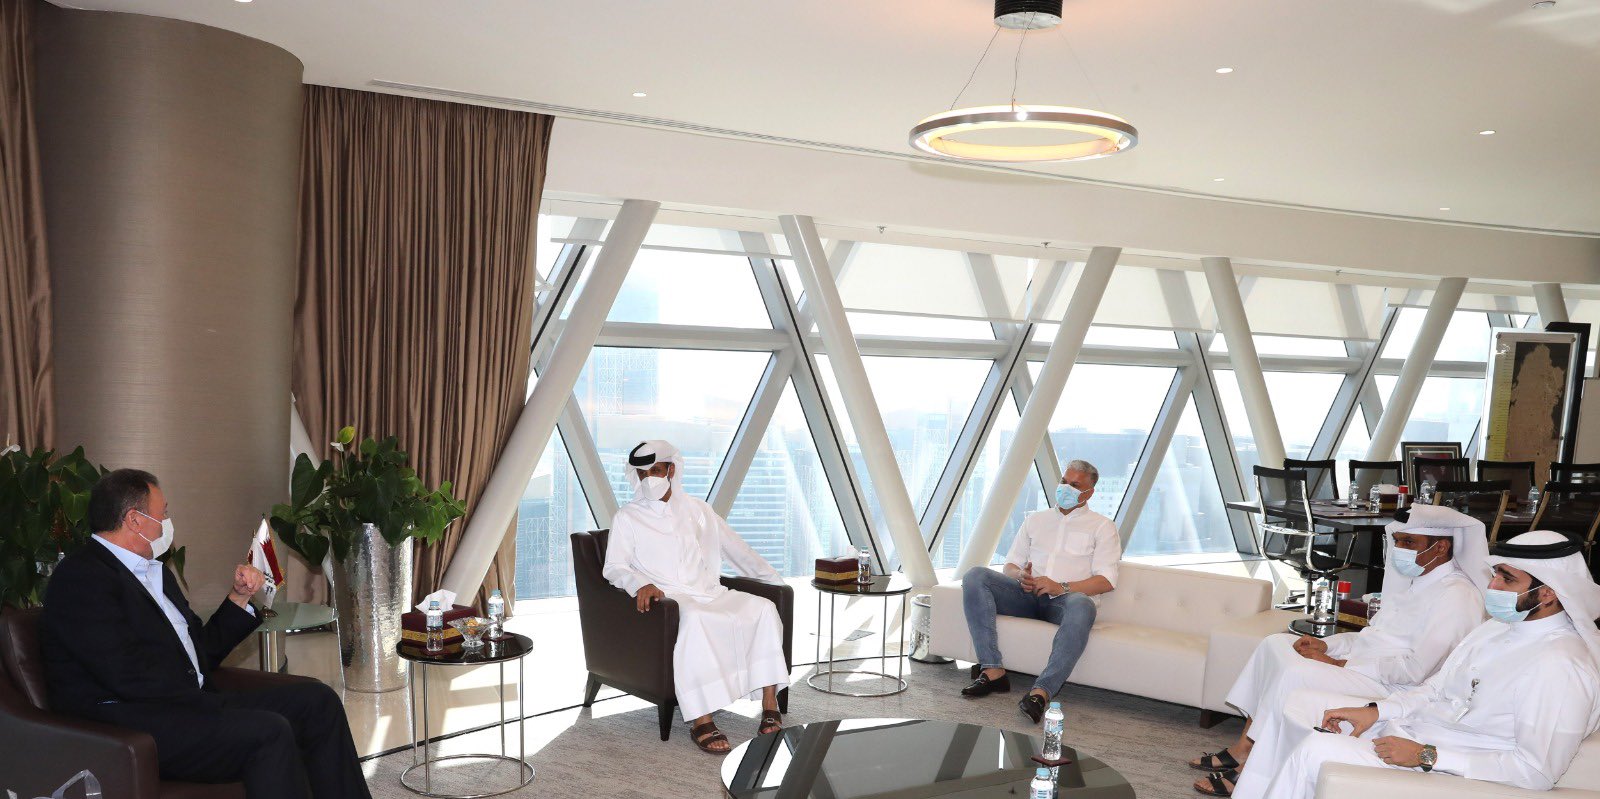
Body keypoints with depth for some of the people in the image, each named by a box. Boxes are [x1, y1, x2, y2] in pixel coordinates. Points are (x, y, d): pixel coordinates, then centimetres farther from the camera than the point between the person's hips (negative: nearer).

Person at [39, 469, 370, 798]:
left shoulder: (155, 572, 21)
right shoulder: (80, 577, -9)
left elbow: (201, 652, 24)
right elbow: (130, 676, -19)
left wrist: (240, 596, 13)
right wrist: (214, 704, -17)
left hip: (188, 705, 9)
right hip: (124, 726, -9)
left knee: (317, 700, -4)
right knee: (268, 732, -29)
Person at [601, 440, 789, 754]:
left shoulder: (696, 509, 20)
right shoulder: (628, 518, 10)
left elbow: (736, 549, 25)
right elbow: (614, 567, 1)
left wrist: (775, 580, 23)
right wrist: (641, 584, -21)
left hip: (711, 594, 4)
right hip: (668, 598, -4)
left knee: (763, 608, -22)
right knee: (694, 620, -39)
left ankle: (770, 704, -22)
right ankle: (701, 720, -40)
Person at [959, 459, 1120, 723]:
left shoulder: (1102, 527, 12)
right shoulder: (1036, 520, 25)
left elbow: (1106, 581, 0)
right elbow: (1011, 564, 21)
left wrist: (1061, 587, -15)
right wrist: (1020, 577, -5)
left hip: (1064, 600, -4)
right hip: (1027, 595, 4)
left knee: (1082, 606, -41)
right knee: (975, 576, -22)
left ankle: (1041, 692, -47)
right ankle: (993, 671, -31)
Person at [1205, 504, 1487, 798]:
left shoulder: (1457, 597, -16)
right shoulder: (1415, 580, 14)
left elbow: (1414, 670, -23)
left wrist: (1337, 663, -19)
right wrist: (1325, 644, 2)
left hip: (1392, 690, -11)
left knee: (1295, 674, -27)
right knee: (1275, 644, 4)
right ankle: (1243, 748, 2)